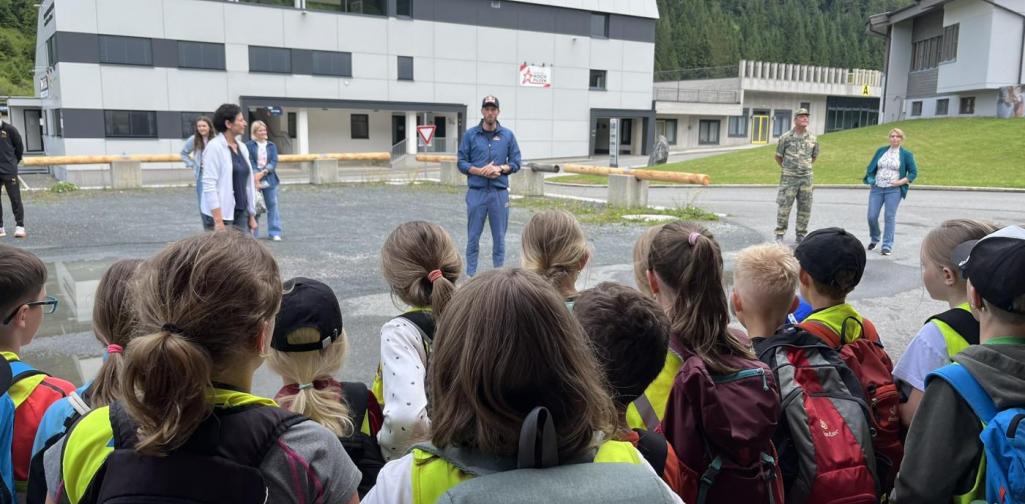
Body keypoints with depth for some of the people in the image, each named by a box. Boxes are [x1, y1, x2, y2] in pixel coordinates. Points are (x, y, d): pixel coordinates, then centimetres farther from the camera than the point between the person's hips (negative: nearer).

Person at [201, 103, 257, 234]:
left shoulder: (242, 147, 10)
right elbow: (209, 185, -16)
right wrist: (218, 220, -21)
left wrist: (252, 215, 13)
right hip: (220, 214, -6)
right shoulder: (214, 147, -10)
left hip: (241, 213, 7)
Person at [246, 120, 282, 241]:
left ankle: (274, 233, 10)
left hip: (269, 180, 3)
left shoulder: (271, 145, 9)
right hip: (254, 180, -3)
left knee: (272, 205, 3)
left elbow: (274, 162, 0)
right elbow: (249, 162, -8)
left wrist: (263, 172, -15)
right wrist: (255, 175, -21)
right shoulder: (249, 145, 0)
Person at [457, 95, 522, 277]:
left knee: (499, 237, 6)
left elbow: (516, 163, 5)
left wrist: (499, 169, -13)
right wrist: (480, 171, -15)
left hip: (500, 193, 1)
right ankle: (471, 274, 13)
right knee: (473, 237, 4)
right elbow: (461, 163, 1)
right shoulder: (470, 134, 2)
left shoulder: (508, 135, 4)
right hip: (476, 192, -1)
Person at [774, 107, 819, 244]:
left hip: (806, 177, 3)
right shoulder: (786, 137, -3)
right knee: (784, 206, -4)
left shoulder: (813, 138, 6)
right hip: (789, 177, -3)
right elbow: (778, 156, 8)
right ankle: (780, 234, 5)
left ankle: (801, 234, 17)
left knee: (805, 208, 6)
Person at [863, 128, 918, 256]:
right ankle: (874, 239, 25)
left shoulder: (906, 154, 3)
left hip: (894, 190, -3)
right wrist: (870, 179, 0)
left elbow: (913, 172, 3)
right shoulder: (881, 151, 12)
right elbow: (871, 167, 17)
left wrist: (901, 182, -10)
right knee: (872, 216, 0)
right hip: (876, 188, 3)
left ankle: (887, 246, 1)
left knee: (890, 217, -4)